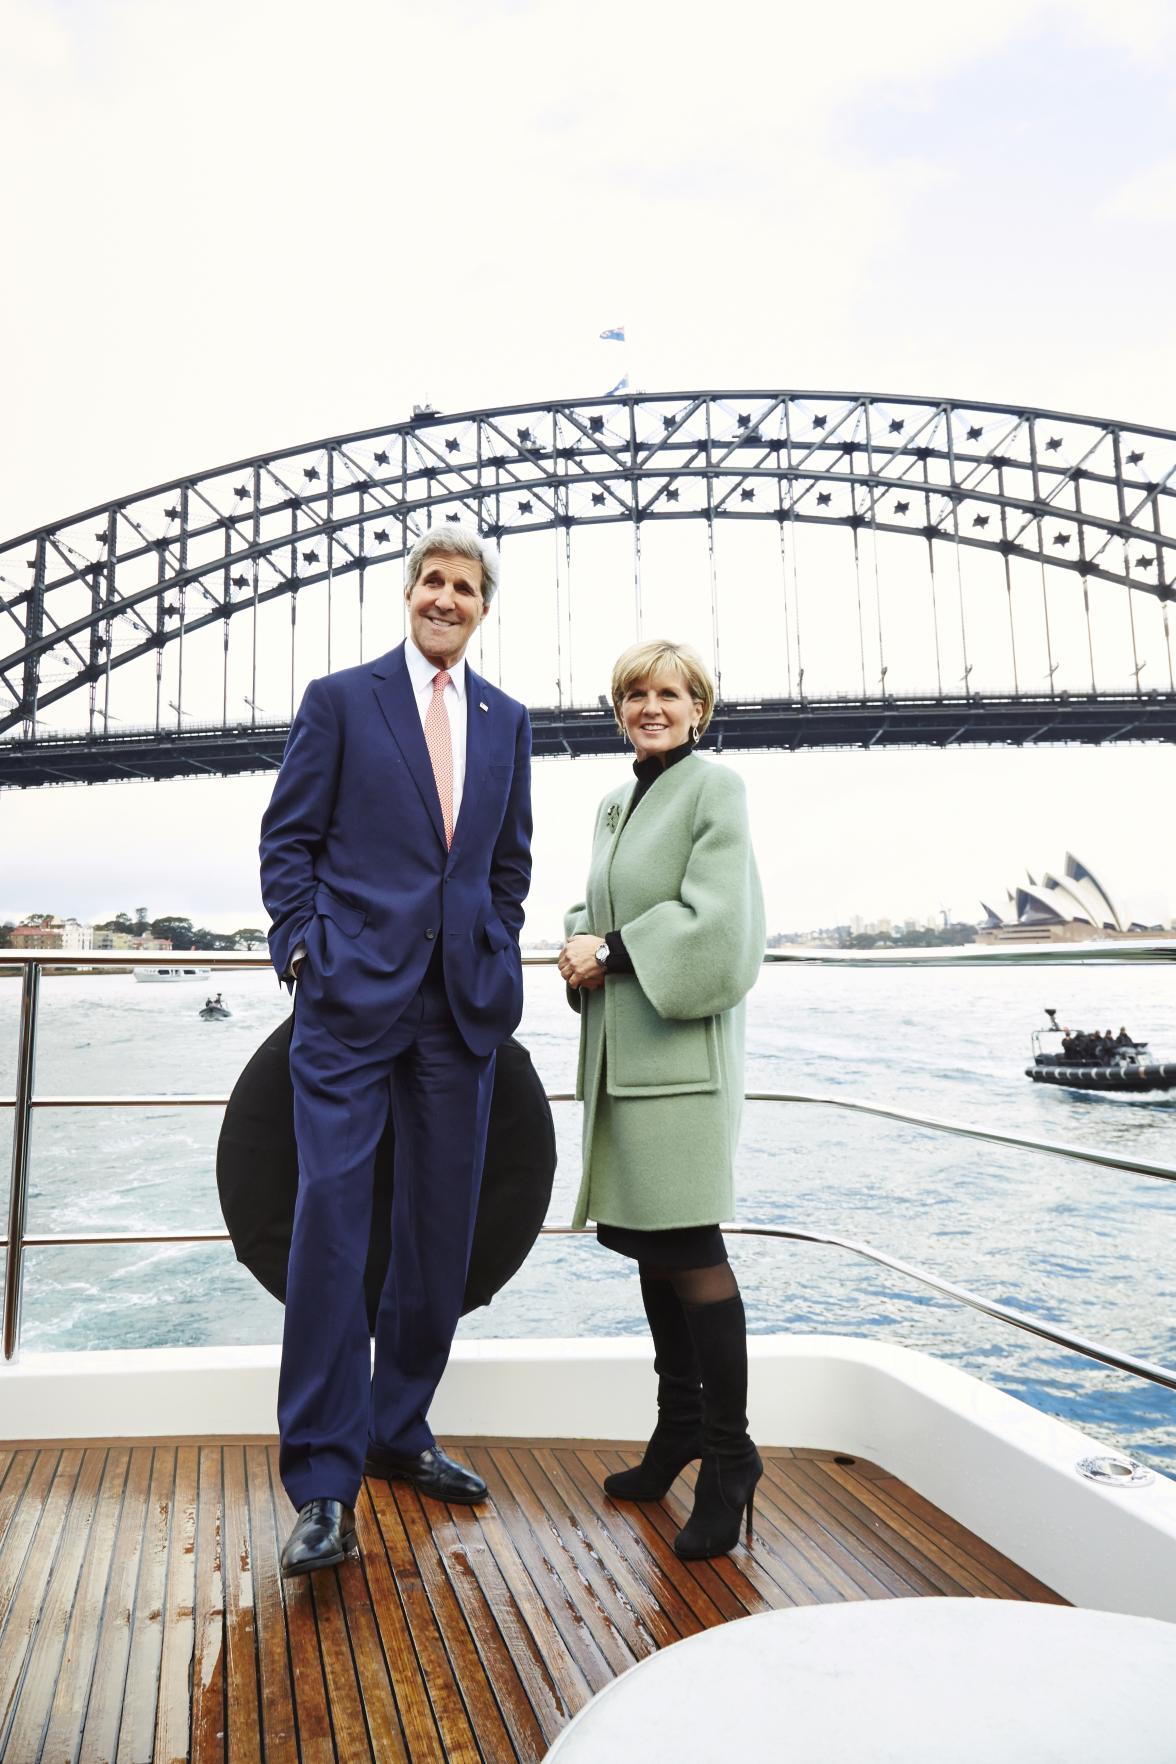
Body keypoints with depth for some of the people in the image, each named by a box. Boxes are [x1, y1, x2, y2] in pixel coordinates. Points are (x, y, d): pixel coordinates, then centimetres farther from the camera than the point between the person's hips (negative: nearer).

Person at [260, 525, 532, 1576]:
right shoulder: (341, 700, 5)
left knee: (442, 1231, 9)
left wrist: (498, 962, 9)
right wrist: (305, 949, -7)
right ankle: (323, 1484, 6)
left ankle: (399, 1432, 28)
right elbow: (289, 839, 3)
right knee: (332, 1217, -6)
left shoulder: (506, 721, 15)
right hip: (354, 995, -4)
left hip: (462, 1002, 4)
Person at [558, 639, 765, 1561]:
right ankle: (679, 1425, 32)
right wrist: (579, 946, -1)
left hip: (683, 1047, -8)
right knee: (645, 1236, 15)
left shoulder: (716, 788, -6)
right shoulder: (615, 805, 18)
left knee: (689, 1244, -4)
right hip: (620, 1049, 8)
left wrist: (611, 953, -12)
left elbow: (717, 922, -15)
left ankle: (729, 1455, 12)